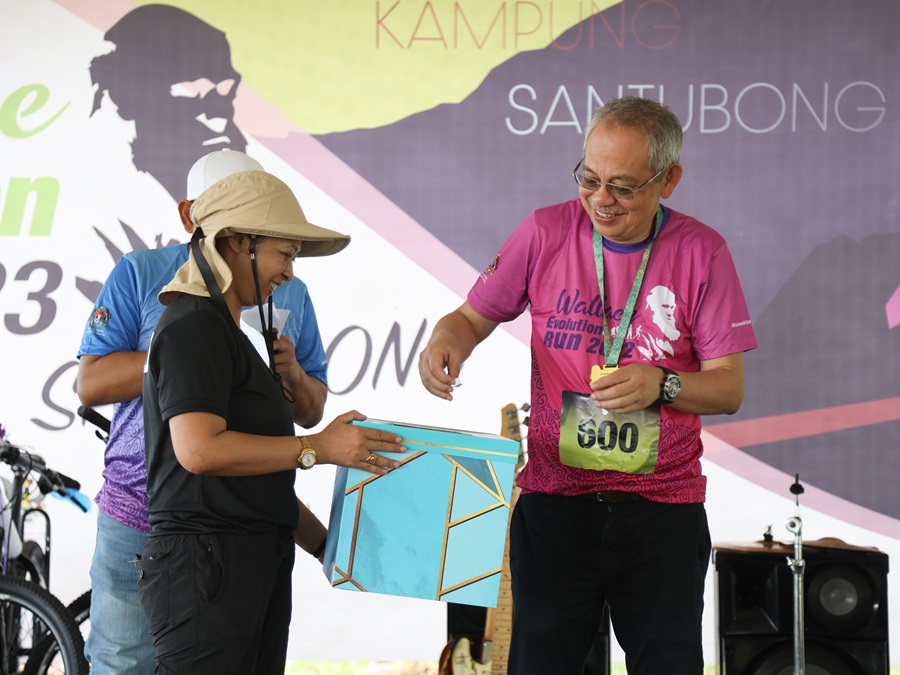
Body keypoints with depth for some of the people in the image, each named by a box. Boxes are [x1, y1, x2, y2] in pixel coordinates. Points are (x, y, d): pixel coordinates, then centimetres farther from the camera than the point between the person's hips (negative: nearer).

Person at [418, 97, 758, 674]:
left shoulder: (701, 252, -2)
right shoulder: (547, 232, 0)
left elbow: (730, 387, -3)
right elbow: (474, 317, 10)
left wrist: (661, 385, -22)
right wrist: (448, 340, -13)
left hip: (663, 503, 0)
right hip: (555, 496, 1)